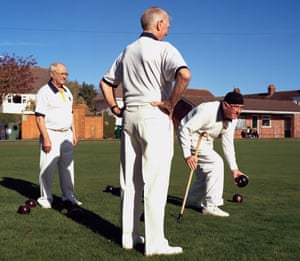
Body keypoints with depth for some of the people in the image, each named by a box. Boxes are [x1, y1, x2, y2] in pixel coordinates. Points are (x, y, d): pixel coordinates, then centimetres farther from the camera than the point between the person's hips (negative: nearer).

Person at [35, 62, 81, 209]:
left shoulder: (67, 92, 14)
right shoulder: (44, 92, -8)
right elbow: (39, 117, -13)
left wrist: (74, 133, 15)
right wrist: (46, 138, -18)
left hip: (66, 135, 7)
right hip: (51, 135, -7)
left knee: (67, 166, 8)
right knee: (48, 168, -3)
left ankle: (68, 196, 17)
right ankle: (45, 198, 9)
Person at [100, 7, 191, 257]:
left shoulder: (127, 51, 16)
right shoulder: (163, 48, -6)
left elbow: (106, 83, 21)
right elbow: (184, 74, -24)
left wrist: (115, 109, 16)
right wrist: (171, 103, -14)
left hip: (129, 116, 7)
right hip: (154, 116, -7)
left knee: (130, 181, 10)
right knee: (155, 182, -4)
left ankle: (129, 236, 18)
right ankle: (155, 243, 0)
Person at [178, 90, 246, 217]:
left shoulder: (232, 119, -6)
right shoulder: (207, 111, -32)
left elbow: (228, 144, 0)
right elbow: (185, 129, -31)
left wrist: (234, 168, -4)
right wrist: (187, 155, -33)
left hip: (205, 141, 9)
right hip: (191, 137, -9)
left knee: (207, 171, 11)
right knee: (216, 163, -20)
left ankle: (193, 201, 33)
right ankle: (211, 206, -14)